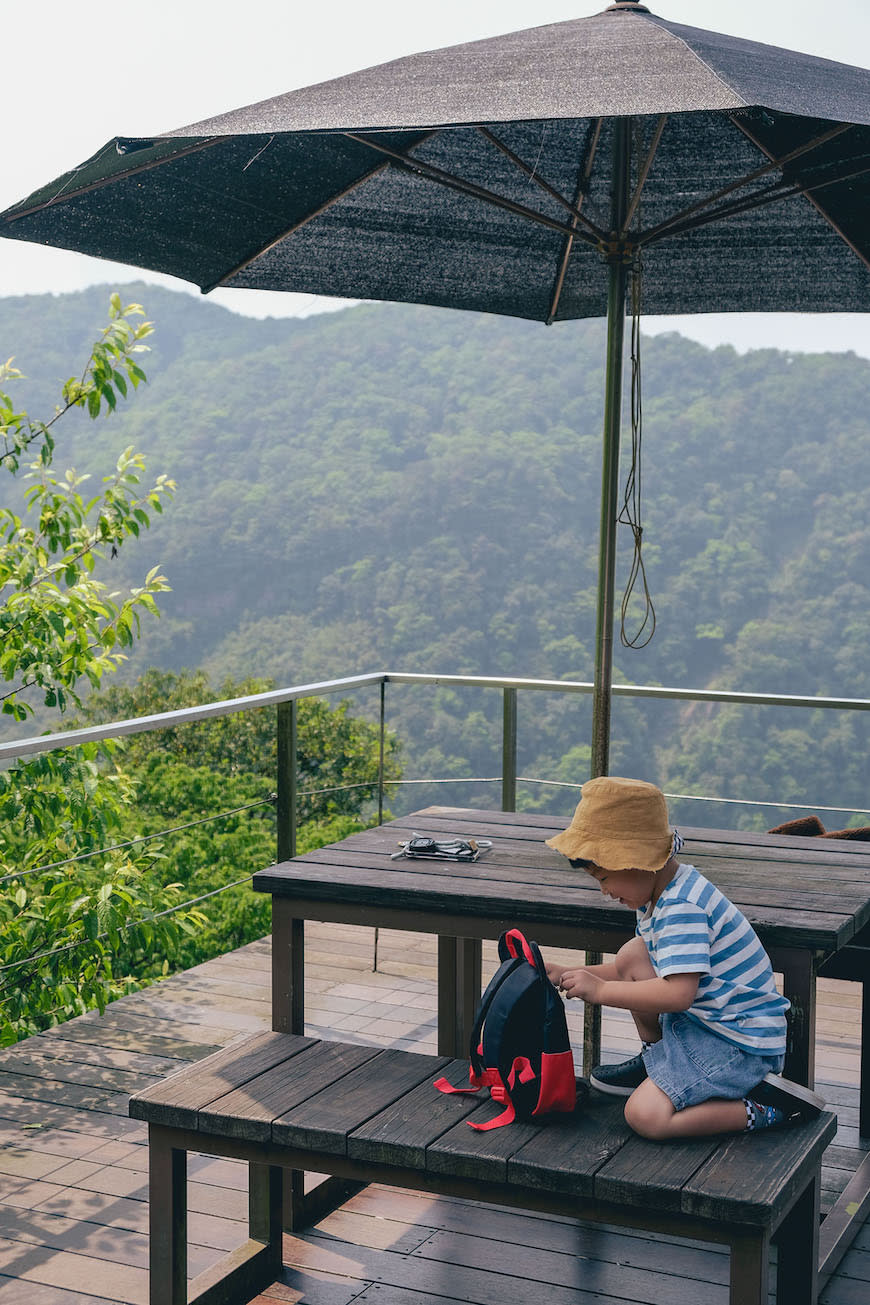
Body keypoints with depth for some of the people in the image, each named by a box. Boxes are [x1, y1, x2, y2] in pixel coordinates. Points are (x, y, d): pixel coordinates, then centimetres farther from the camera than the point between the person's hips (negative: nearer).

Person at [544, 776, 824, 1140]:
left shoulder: (680, 908, -24)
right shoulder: (661, 894, 8)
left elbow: (678, 993, -32)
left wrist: (600, 990, -23)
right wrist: (566, 974, 8)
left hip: (741, 1044, -10)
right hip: (703, 1019, 10)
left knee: (645, 1115, -21)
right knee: (631, 955, 5)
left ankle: (770, 1107, -12)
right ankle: (656, 1061, 19)